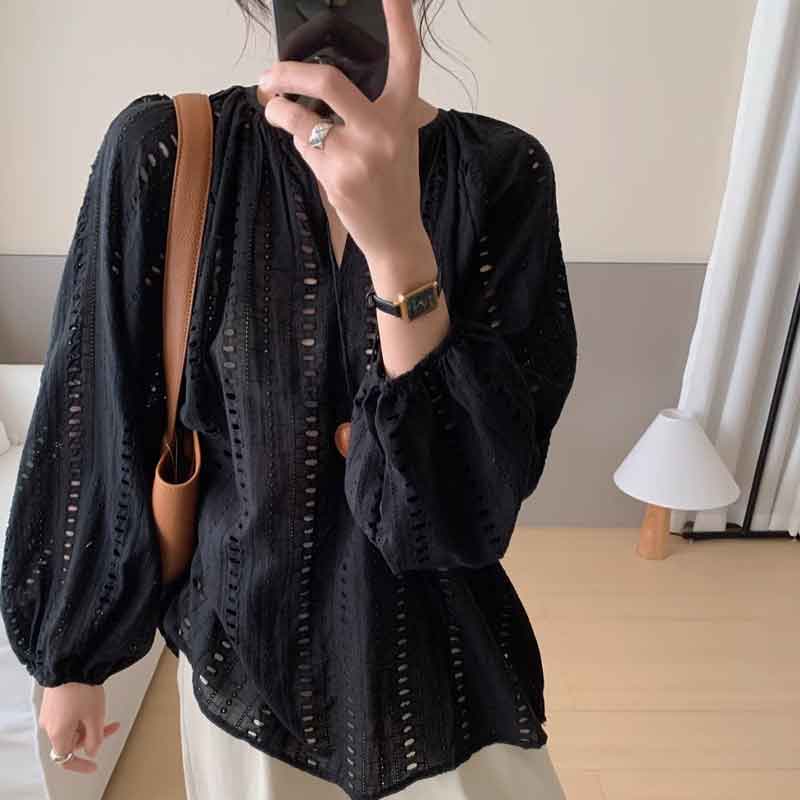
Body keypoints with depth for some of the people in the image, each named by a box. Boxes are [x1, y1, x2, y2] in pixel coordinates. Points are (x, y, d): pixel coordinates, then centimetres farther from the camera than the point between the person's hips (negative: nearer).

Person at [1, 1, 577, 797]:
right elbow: (100, 435, -7)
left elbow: (476, 490, -20)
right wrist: (70, 654, 3)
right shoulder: (162, 150, -13)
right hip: (245, 638, 0)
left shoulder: (502, 171, -13)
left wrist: (399, 246, -34)